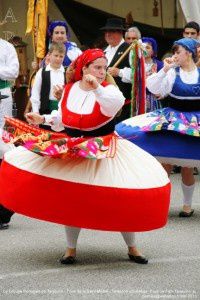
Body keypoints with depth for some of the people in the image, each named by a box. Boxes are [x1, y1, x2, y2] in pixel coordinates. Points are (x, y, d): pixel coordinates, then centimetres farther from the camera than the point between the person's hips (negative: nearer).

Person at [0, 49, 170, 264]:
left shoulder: (108, 90, -10)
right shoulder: (69, 89, 1)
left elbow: (113, 106, -35)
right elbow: (61, 117, 16)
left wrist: (97, 88, -47)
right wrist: (43, 119, 1)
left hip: (104, 151, -3)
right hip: (71, 150, 3)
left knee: (122, 198, -4)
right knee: (70, 198, 6)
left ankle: (132, 248, 13)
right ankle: (71, 249, 21)